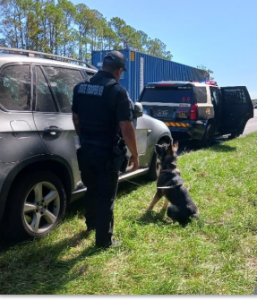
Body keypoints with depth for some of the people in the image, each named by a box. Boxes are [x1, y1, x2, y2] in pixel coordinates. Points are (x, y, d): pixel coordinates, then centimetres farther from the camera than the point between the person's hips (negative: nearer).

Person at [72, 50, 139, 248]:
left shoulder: (80, 88, 5)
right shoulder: (118, 91, -16)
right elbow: (126, 129, -19)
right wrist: (135, 155, -7)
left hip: (86, 150, 7)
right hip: (107, 152, -6)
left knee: (91, 189, 25)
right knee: (106, 195, 6)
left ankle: (91, 223, 46)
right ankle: (104, 239, 17)